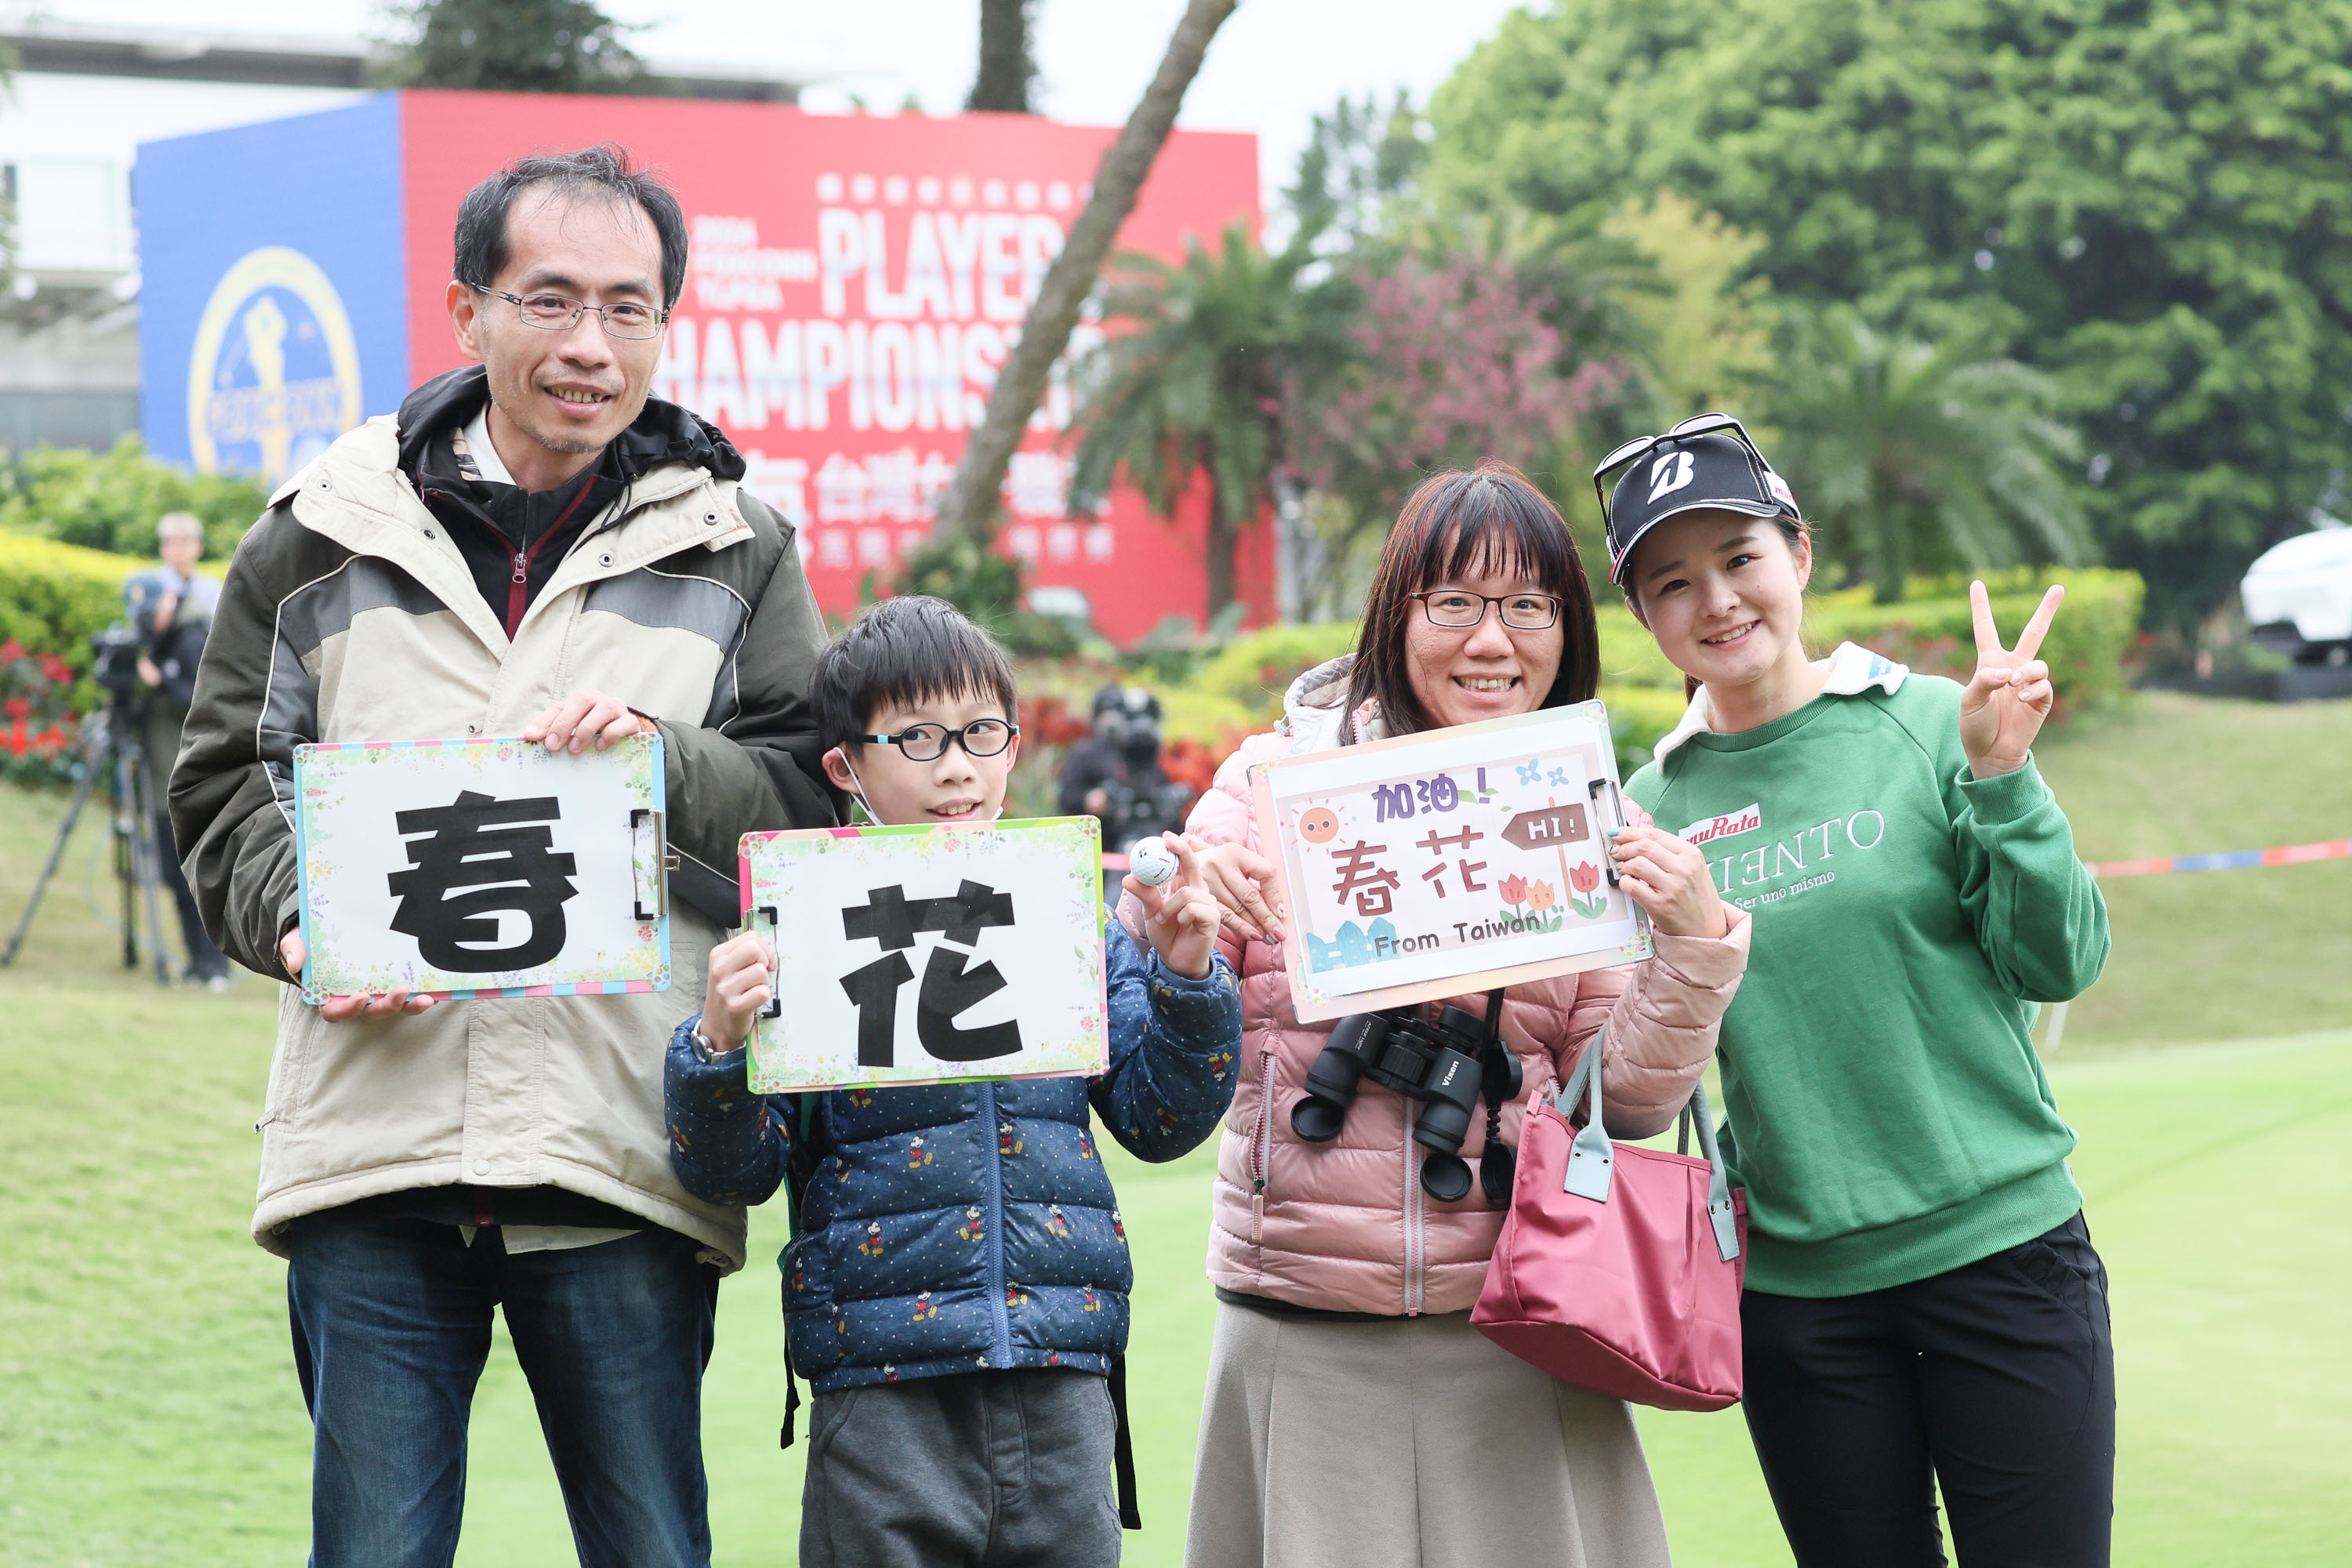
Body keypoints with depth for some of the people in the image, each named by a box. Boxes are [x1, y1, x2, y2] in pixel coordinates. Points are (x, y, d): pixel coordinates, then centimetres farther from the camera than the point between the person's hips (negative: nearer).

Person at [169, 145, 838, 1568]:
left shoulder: (735, 552, 11)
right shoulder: (326, 535, 11)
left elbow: (821, 804, 6)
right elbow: (229, 784, 14)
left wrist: (665, 761, -13)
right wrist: (298, 922, -6)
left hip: (625, 1155, 0)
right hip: (373, 1144, 0)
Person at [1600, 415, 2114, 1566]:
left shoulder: (1927, 726, -3)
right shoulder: (1649, 806, 4)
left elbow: (2058, 965, -5)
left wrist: (2001, 779, -15)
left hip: (2001, 1249, -2)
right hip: (1797, 1288, 2)